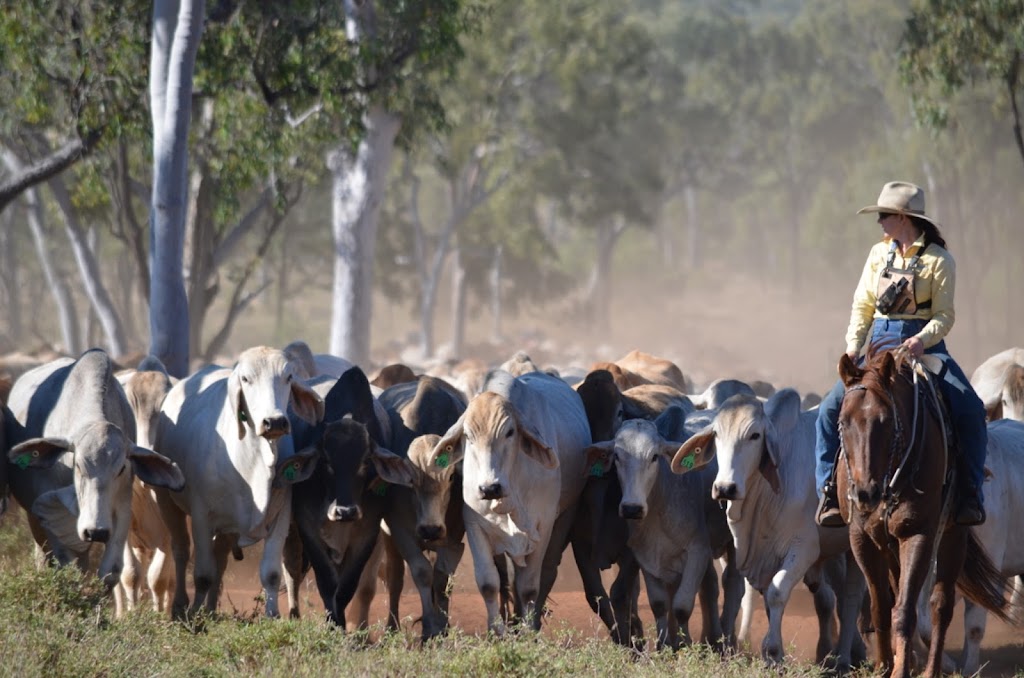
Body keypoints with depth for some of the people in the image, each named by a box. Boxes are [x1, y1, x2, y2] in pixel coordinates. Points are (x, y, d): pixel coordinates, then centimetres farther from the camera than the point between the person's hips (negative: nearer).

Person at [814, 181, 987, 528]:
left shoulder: (939, 260, -5)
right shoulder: (879, 254, 9)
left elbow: (944, 316, -8)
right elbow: (862, 305, 12)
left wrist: (922, 340, -26)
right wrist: (853, 345, -2)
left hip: (925, 344, -4)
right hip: (880, 343, 4)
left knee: (970, 410, -23)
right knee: (831, 408, -14)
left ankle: (970, 495, -11)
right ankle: (830, 492, -6)